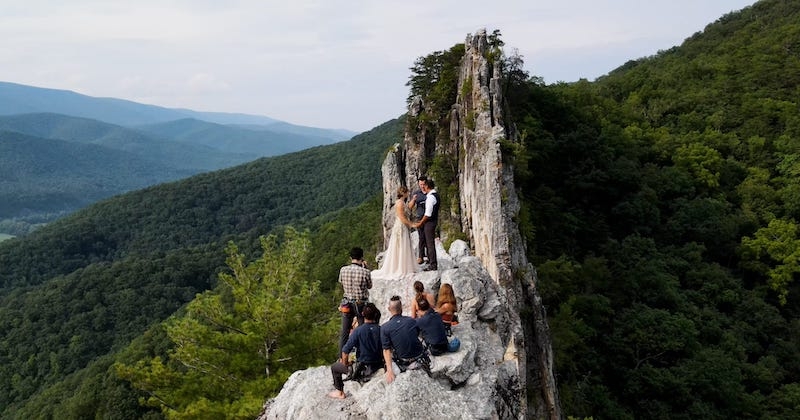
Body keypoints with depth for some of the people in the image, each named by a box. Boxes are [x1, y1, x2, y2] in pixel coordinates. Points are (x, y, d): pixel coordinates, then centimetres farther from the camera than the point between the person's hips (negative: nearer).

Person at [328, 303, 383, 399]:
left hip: (362, 368, -4)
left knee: (334, 367, 18)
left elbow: (345, 350, -17)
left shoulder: (358, 331, -19)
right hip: (378, 366, 4)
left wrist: (345, 363, 1)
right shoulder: (380, 330, -11)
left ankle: (339, 392, 25)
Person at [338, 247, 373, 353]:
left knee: (344, 332, 10)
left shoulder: (343, 270, -6)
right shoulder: (365, 272, -15)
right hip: (361, 304, -3)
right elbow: (370, 286, 3)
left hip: (347, 303, 3)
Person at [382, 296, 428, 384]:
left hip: (404, 363, -1)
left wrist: (389, 370, -19)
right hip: (420, 359, 1)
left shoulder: (384, 328, -12)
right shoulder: (412, 321, -3)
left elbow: (386, 350, -16)